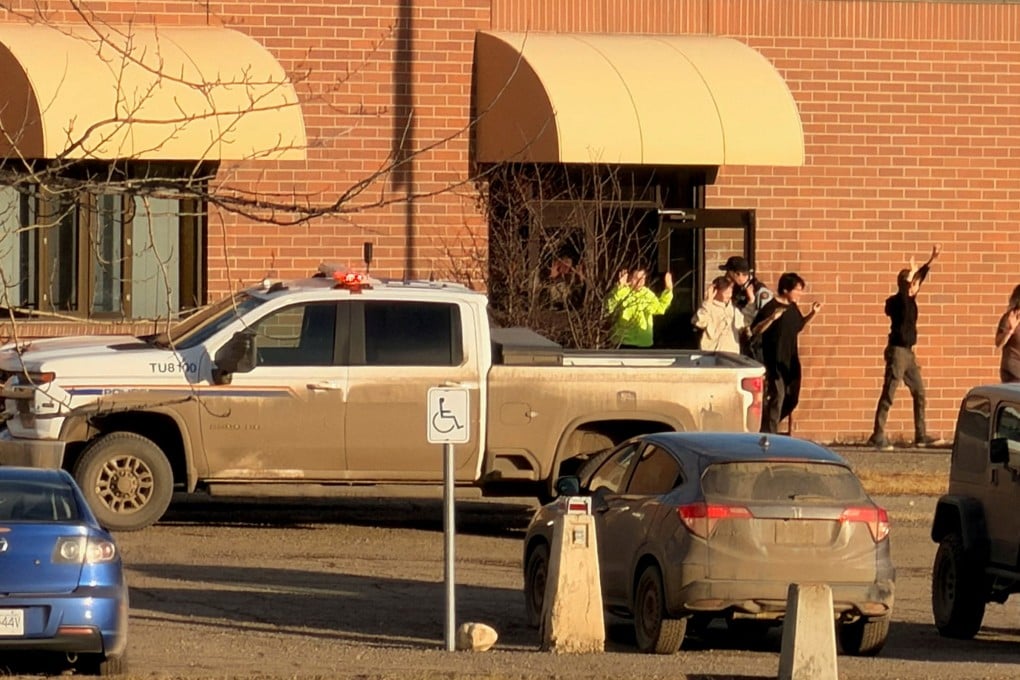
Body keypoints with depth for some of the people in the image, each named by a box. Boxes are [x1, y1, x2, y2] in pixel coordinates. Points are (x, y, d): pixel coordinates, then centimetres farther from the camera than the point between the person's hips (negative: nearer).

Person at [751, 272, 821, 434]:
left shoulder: (793, 308, 10)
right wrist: (772, 318, -33)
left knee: (791, 399, 10)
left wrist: (812, 314, 12)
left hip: (790, 361, 8)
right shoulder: (771, 307, -14)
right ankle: (769, 433, -5)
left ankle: (768, 427, 26)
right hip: (774, 361, -8)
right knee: (777, 396, -12)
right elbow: (755, 331, -19)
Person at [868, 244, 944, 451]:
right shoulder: (895, 302, -12)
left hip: (908, 352, 9)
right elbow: (902, 293, -33)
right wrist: (911, 273, -25)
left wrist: (933, 258, 9)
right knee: (888, 395, -7)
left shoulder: (911, 300, 10)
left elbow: (921, 277, 15)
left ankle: (921, 435, 17)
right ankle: (878, 435, -4)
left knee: (919, 393, 11)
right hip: (897, 350, -9)